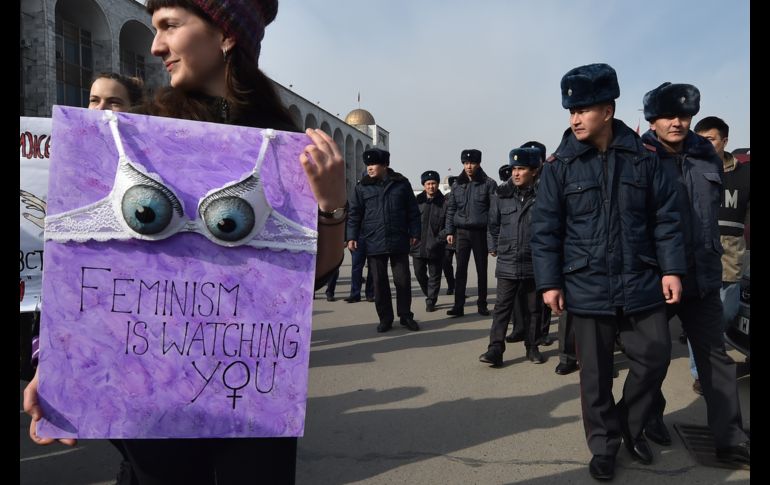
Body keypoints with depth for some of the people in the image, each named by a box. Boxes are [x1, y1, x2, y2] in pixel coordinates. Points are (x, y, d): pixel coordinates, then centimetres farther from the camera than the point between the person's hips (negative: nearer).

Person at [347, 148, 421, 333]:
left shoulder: (401, 184, 3)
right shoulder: (362, 187, 4)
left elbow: (413, 212, 6)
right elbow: (354, 214, 5)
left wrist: (414, 234, 2)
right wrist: (352, 237, -3)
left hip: (399, 242, 0)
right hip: (374, 243, 1)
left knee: (403, 280, 4)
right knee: (379, 282, 6)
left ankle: (406, 315, 19)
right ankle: (385, 318, 17)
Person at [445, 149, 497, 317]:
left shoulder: (488, 184, -1)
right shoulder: (457, 185, 9)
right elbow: (451, 209, 11)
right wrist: (450, 231, 5)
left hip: (480, 232, -2)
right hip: (461, 232, 2)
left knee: (481, 269, 7)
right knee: (461, 269, -1)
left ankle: (482, 304, 17)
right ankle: (458, 305, 2)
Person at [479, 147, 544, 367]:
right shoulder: (501, 196, 2)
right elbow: (493, 225, 10)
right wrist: (494, 247, 7)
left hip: (533, 264, 0)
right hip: (507, 263, 1)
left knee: (532, 308, 13)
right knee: (502, 307, 1)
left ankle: (532, 347, 26)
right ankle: (495, 349, 3)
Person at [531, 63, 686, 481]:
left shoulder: (642, 158, 1)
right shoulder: (559, 165, -4)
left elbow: (665, 218, 5)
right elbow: (544, 228, -4)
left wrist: (672, 268, -1)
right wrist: (549, 282, -8)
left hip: (641, 284, 2)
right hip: (587, 288, -1)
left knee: (655, 356, 9)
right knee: (595, 372, 8)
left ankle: (630, 425, 35)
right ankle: (604, 443, 28)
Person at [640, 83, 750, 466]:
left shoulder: (707, 157, 8)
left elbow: (714, 209, 19)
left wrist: (710, 257, 17)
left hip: (702, 276, 4)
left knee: (714, 354, 8)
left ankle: (731, 440, 18)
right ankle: (651, 416, 33)